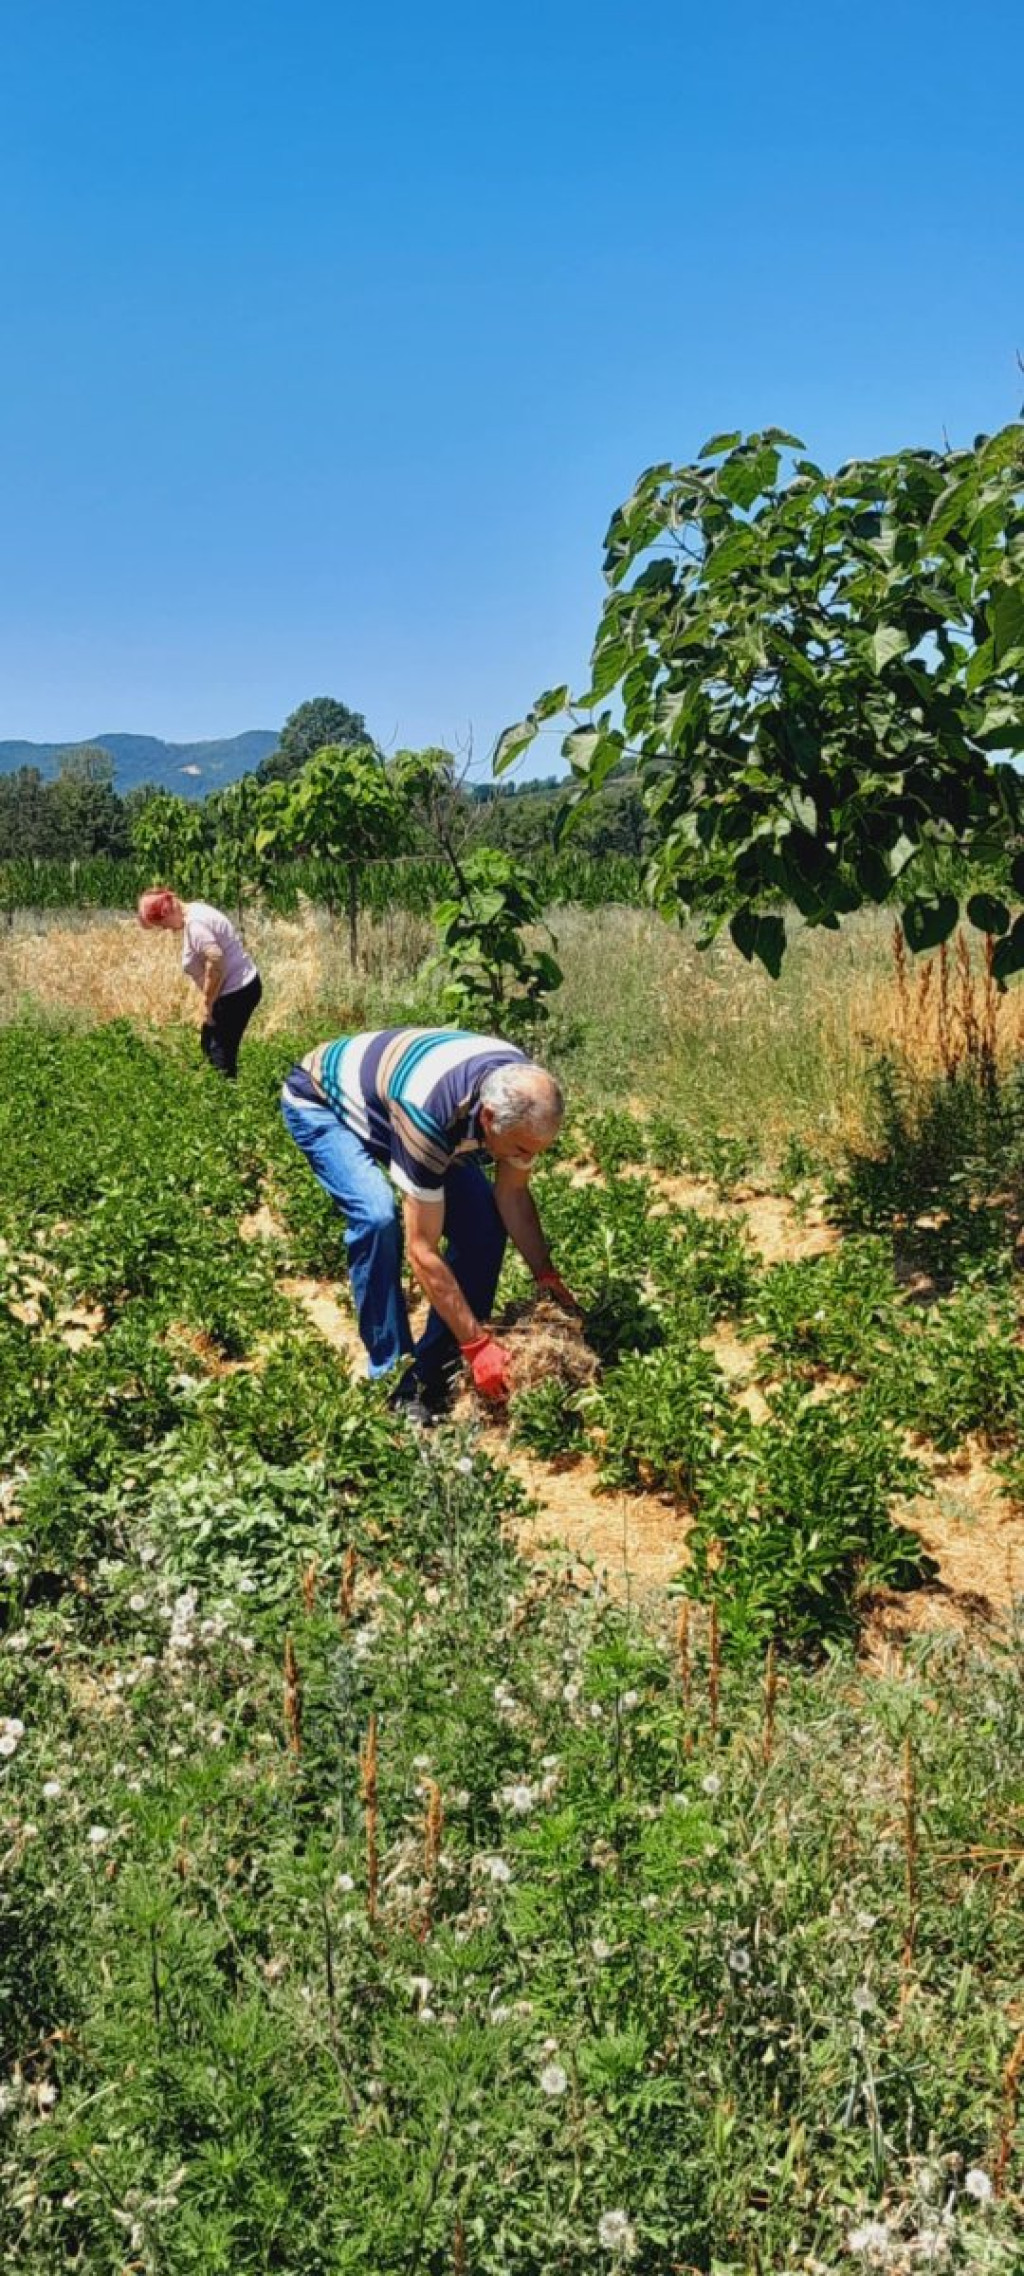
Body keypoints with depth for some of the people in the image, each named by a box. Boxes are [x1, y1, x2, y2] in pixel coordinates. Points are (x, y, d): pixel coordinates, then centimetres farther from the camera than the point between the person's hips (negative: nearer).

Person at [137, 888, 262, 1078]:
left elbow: (216, 960, -30)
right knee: (209, 1044, 18)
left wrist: (207, 1004, -19)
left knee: (219, 1053, -5)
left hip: (237, 991, -11)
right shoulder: (196, 911, 11)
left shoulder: (194, 923, -20)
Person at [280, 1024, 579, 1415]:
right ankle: (393, 1376, -15)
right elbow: (422, 1251, -37)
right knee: (377, 1218, -31)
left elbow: (513, 1195, -7)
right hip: (321, 1101, -7)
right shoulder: (428, 1113, -44)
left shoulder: (521, 1097, -24)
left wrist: (547, 1277, -15)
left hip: (391, 1097, 7)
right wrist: (477, 1343, -32)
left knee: (483, 1222, -8)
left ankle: (436, 1370, 4)